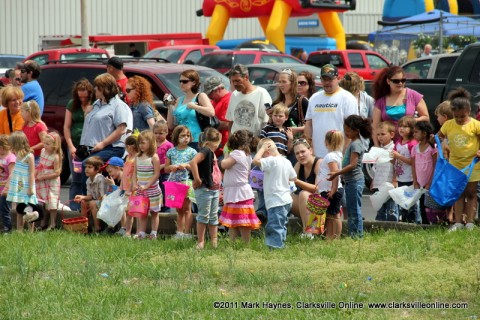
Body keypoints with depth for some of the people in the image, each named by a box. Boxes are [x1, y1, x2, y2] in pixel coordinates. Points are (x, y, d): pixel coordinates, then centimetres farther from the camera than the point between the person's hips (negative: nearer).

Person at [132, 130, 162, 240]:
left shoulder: (154, 157, -10)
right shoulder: (138, 157, 7)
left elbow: (156, 174, -13)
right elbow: (135, 173, 10)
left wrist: (147, 186, -18)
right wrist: (134, 184, -6)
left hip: (152, 189, -5)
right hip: (140, 190, 5)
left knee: (154, 212, 4)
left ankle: (153, 233, 9)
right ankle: (141, 233, 11)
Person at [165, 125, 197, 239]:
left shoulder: (192, 152, 1)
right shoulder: (171, 152, 9)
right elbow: (166, 169, 13)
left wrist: (186, 166, -14)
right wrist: (171, 167, -8)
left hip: (186, 182, -3)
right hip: (174, 182, 3)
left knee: (186, 209, -3)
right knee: (179, 210, 10)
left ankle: (187, 233, -2)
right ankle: (179, 232, 14)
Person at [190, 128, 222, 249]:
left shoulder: (212, 153, 14)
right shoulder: (205, 151, -16)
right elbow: (193, 162, -32)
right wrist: (197, 179, -27)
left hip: (214, 189, 9)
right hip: (204, 189, -9)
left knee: (213, 217, 13)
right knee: (203, 216, -2)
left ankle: (214, 242, 19)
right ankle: (200, 242, 5)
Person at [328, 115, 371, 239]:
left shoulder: (356, 144, -16)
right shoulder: (353, 143, 14)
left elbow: (352, 165, -23)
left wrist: (336, 173, -23)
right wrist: (338, 174, 16)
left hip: (355, 181, -10)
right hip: (350, 181, 10)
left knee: (355, 210, -7)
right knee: (351, 210, 14)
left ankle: (358, 234, -4)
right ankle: (352, 234, 18)